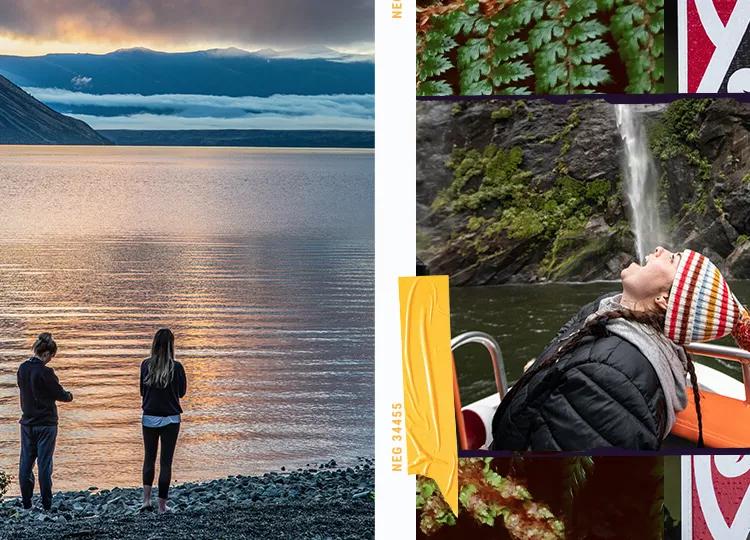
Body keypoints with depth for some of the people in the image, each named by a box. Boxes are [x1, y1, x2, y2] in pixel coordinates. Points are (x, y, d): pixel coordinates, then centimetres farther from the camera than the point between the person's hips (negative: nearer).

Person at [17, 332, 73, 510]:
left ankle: (26, 503, 9)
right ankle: (46, 504, 3)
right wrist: (69, 396, 13)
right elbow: (59, 394, -11)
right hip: (46, 424, -6)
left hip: (27, 422, 6)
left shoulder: (22, 369, 2)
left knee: (26, 462, 8)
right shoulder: (45, 372, -18)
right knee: (44, 463, 0)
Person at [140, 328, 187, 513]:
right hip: (170, 419, -2)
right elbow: (182, 392, 0)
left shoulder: (146, 365, -5)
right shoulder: (176, 367, -13)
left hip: (149, 417, 2)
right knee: (166, 461, 5)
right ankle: (162, 505, 6)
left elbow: (142, 391, 6)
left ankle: (146, 499, 5)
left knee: (149, 458, 17)